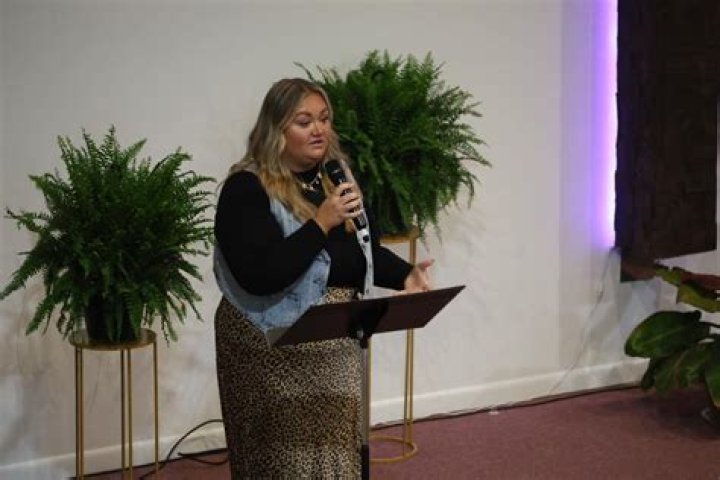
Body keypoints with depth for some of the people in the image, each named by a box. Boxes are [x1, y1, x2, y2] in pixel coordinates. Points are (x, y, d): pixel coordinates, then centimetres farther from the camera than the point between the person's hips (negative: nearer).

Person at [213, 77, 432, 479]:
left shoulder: (337, 176, 7)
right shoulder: (247, 189, -15)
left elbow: (366, 250, 14)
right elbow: (258, 275, -25)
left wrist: (405, 275, -6)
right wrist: (322, 223, -26)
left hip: (336, 342, 7)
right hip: (274, 346, -6)